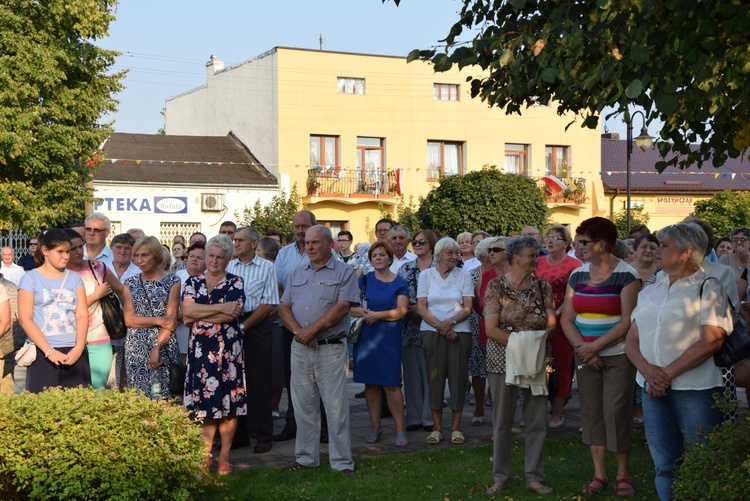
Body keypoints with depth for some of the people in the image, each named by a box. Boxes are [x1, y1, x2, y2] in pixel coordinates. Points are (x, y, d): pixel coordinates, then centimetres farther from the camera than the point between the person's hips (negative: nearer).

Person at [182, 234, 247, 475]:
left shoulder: (235, 283, 3)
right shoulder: (193, 282, 10)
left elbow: (232, 314, -13)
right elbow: (187, 309, -8)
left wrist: (197, 317, -9)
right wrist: (221, 307, -13)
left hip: (228, 350, -2)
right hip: (200, 351, 2)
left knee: (228, 402, 1)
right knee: (204, 403, 4)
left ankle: (224, 456, 12)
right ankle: (205, 455, 14)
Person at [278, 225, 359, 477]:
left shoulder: (343, 272, -1)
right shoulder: (297, 273, 15)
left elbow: (342, 307, -12)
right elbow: (283, 306, 8)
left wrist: (312, 329, -16)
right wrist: (298, 331, -10)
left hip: (331, 348, -5)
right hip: (300, 348, 5)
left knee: (336, 406, -4)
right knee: (303, 406, 11)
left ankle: (342, 462, 2)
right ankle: (305, 457, 21)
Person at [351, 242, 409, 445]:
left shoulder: (399, 283, 2)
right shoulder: (364, 280, 8)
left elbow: (401, 311, -9)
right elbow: (350, 306, 0)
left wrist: (377, 315, -14)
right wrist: (363, 313, -18)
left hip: (389, 338, -2)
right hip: (366, 336, 3)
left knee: (391, 384, -5)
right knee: (370, 383, 6)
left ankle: (400, 429, 2)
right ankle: (375, 427, 16)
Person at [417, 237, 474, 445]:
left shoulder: (463, 275, 6)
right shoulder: (426, 275, 6)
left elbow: (467, 308, 0)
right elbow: (421, 308, -1)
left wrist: (450, 322, -15)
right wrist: (440, 326, -11)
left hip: (460, 332, 0)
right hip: (432, 332, 0)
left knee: (458, 377, -1)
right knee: (435, 376, 0)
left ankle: (456, 426, 8)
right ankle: (437, 426, 8)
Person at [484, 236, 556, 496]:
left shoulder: (542, 286, 5)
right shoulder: (497, 285, -6)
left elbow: (551, 323, 1)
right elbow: (491, 329, -11)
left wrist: (533, 343, -15)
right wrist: (519, 344, -16)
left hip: (536, 358, 3)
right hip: (503, 358, -3)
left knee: (537, 420, 4)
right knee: (502, 420, 7)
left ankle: (534, 476, 14)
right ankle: (500, 476, 18)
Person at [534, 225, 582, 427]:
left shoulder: (574, 265, -2)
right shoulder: (538, 263, 11)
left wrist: (557, 312, -20)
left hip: (562, 321, -4)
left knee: (561, 366, 2)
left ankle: (557, 413, 10)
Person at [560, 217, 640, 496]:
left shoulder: (626, 276, -10)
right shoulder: (577, 276, 5)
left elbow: (628, 322, -14)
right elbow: (567, 319, 4)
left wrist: (594, 346, -15)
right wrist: (583, 348, -11)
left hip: (618, 356, -5)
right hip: (585, 356, 5)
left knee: (616, 413, -4)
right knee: (591, 412, 7)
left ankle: (623, 474, 12)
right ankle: (599, 474, 16)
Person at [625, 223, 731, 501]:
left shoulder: (708, 287, -3)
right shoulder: (650, 292, 15)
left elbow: (711, 340, -13)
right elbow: (632, 339, 11)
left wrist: (668, 372, -14)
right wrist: (648, 370, -9)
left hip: (696, 390, -5)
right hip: (654, 389, 5)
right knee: (664, 466, 9)